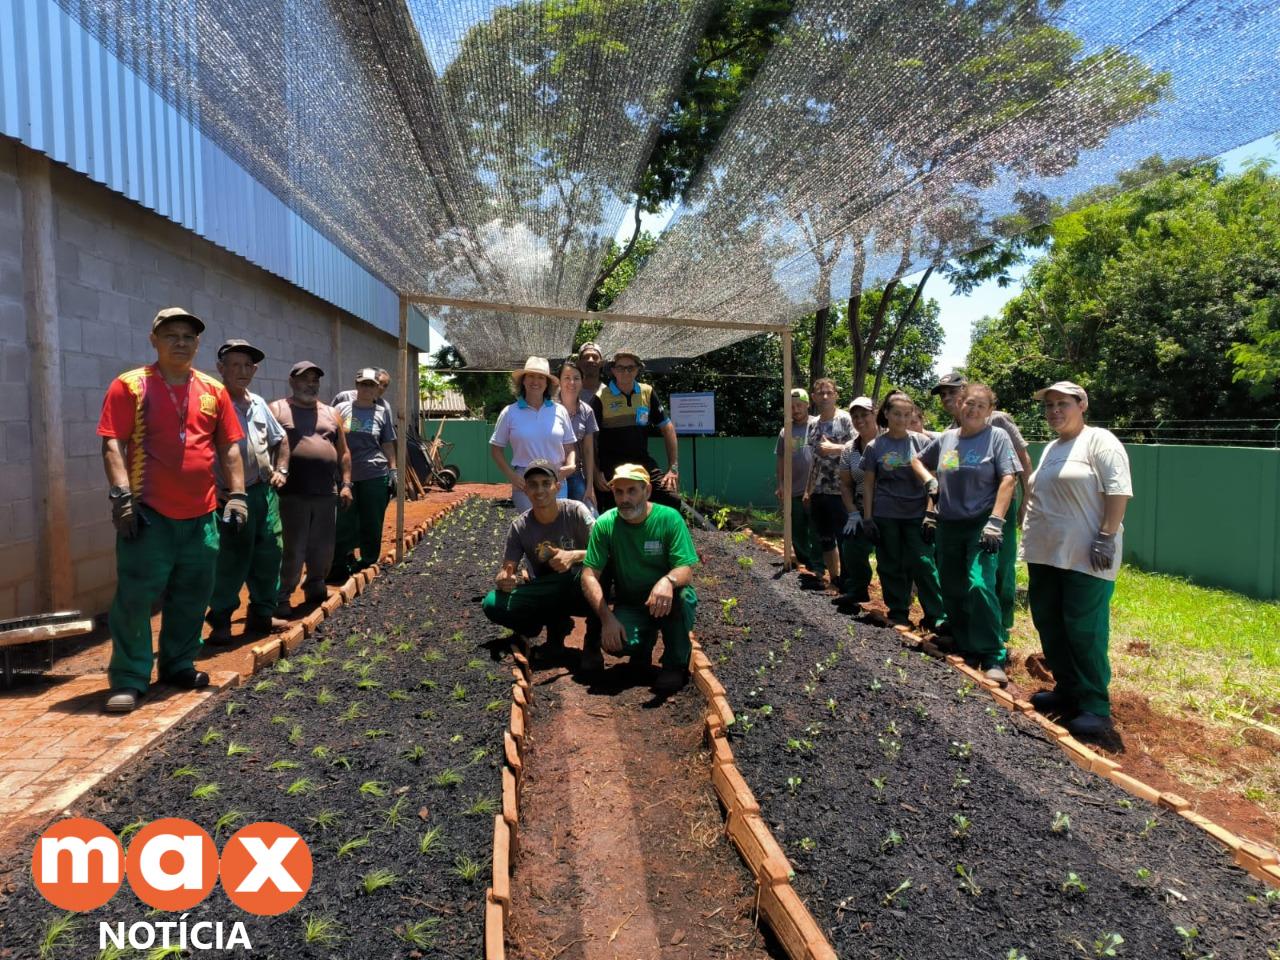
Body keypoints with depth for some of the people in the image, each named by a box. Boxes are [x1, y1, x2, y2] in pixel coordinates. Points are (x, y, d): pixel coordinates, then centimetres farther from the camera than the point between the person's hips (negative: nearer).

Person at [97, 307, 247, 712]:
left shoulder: (214, 390, 9)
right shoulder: (130, 386, -2)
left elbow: (229, 448, 11)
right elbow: (113, 444, -8)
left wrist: (237, 494, 4)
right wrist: (121, 495, -17)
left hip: (201, 514, 4)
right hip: (148, 512, -4)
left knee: (192, 597, 12)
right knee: (135, 596, -1)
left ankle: (179, 665, 27)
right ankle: (129, 680, 9)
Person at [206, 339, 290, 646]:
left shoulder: (259, 404, 13)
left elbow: (280, 439, 27)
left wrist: (280, 470, 13)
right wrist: (217, 491, -16)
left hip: (265, 491, 7)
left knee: (269, 554, 11)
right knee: (232, 562, -3)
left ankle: (262, 614, 26)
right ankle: (220, 623, 12)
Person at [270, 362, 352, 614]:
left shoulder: (331, 413, 17)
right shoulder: (277, 410, 3)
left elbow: (343, 452, 18)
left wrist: (345, 484, 11)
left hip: (327, 494, 5)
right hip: (292, 493, -4)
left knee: (323, 548, 10)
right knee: (292, 550, -3)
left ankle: (315, 586, 29)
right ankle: (281, 597, 11)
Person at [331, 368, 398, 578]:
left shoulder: (382, 412, 8)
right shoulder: (342, 408, 5)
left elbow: (388, 444, 12)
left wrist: (393, 470, 6)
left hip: (375, 476, 1)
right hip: (345, 476, 0)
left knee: (372, 523, 6)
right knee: (343, 524, 2)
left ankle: (368, 562, 19)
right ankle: (339, 567, 12)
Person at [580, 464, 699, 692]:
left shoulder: (669, 518, -15)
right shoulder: (605, 524, -11)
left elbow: (686, 571, -21)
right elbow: (589, 575, -12)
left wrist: (668, 580, -45)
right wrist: (607, 617, -26)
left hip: (669, 606, -1)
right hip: (630, 606, 1)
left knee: (679, 592, -35)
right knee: (615, 642, -30)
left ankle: (676, 663, -9)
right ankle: (645, 641, 9)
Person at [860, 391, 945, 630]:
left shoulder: (921, 442, 1)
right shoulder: (875, 447, 2)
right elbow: (869, 484, 5)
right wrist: (868, 517, 1)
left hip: (916, 514, -1)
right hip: (885, 515, 1)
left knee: (923, 563, -6)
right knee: (890, 565, 7)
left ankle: (936, 616, 1)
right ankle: (898, 612, 20)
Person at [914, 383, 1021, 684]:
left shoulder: (997, 437, -2)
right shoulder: (946, 439, 10)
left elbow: (1008, 480, -10)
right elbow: (917, 460, 27)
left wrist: (995, 522, -18)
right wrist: (929, 480, 7)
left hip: (981, 524, -5)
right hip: (948, 524, 5)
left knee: (980, 585, -20)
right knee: (952, 589, 9)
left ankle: (993, 658, -10)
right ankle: (965, 649, 25)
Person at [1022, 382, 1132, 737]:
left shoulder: (1099, 441, -7)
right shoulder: (1050, 448, 18)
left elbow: (1118, 491, -15)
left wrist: (1106, 537, -21)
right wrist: (1031, 538, 20)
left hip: (1085, 557, -9)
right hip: (1045, 554, 9)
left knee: (1085, 631, -5)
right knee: (1048, 623, 13)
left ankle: (1096, 707, 5)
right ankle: (1067, 690, 27)